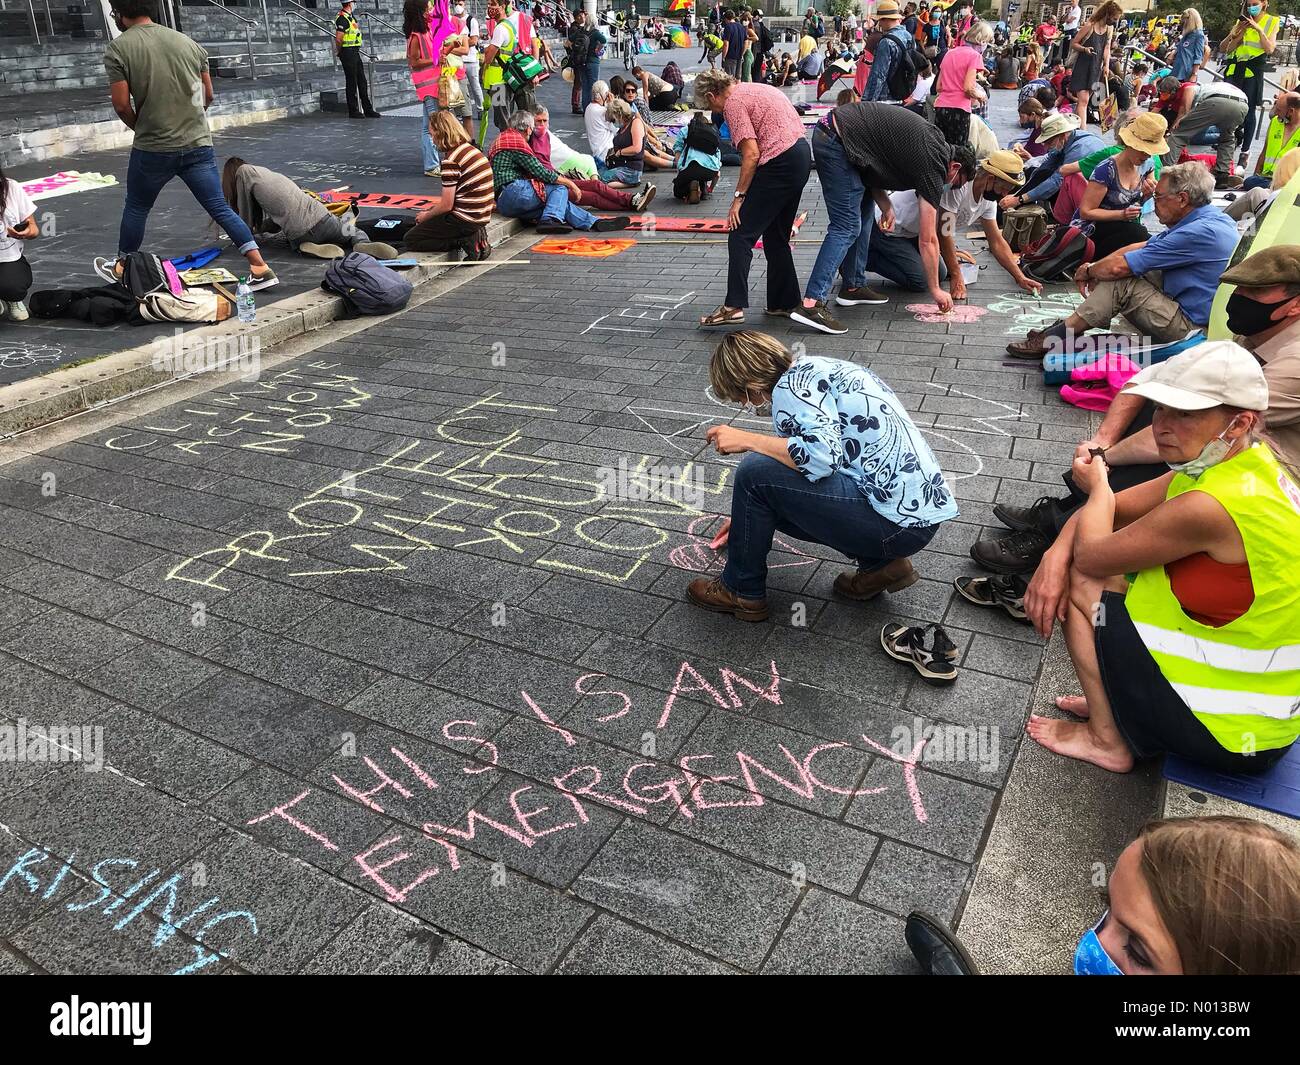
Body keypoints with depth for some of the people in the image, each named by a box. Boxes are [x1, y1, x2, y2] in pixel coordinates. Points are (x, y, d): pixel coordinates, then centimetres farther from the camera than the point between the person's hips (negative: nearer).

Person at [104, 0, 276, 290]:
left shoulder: (118, 49, -4)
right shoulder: (188, 42, 7)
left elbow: (122, 105, -8)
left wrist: (140, 128, 12)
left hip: (152, 148, -2)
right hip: (199, 144, 2)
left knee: (136, 208, 16)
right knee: (220, 208, 3)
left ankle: (123, 268, 30)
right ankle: (261, 267, -8)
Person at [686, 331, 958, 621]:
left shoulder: (792, 384, -10)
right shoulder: (816, 368, 19)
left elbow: (822, 456, -27)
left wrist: (746, 440, -14)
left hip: (899, 521, -10)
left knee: (756, 471, -11)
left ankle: (742, 591, 6)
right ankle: (880, 563, 14)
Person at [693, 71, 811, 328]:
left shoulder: (733, 102, -7)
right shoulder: (755, 89, 21)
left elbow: (751, 155, -16)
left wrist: (739, 197, -10)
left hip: (780, 162, -9)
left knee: (741, 236, -8)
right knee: (776, 236, 18)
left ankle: (734, 306, -14)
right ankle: (785, 301, 23)